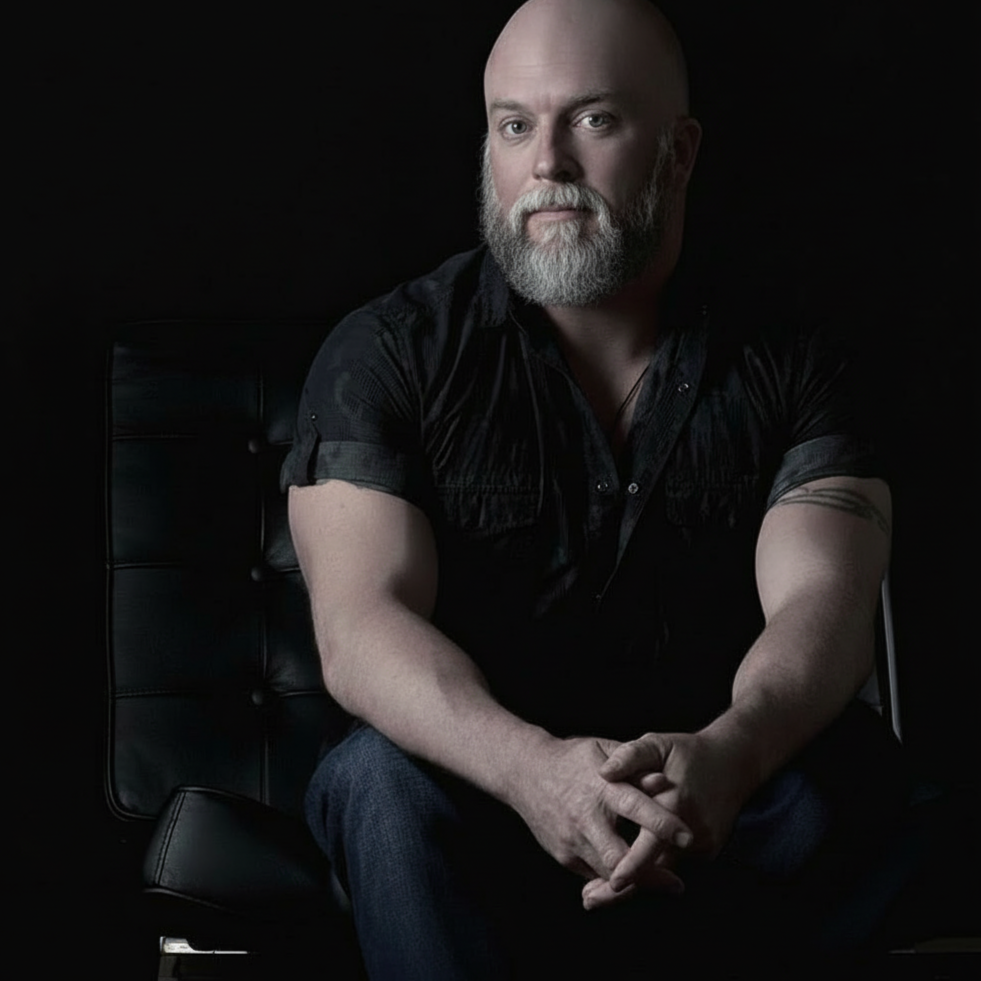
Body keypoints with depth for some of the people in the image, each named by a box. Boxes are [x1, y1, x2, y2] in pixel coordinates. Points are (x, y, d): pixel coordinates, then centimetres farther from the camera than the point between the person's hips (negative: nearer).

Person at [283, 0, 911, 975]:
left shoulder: (784, 367, 4)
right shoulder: (385, 353, -1)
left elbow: (821, 603, -11)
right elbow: (359, 622, -14)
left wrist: (731, 753, -36)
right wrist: (529, 766, -35)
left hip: (721, 807, 2)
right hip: (482, 791, -1)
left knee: (847, 768, -28)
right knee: (383, 776, -33)